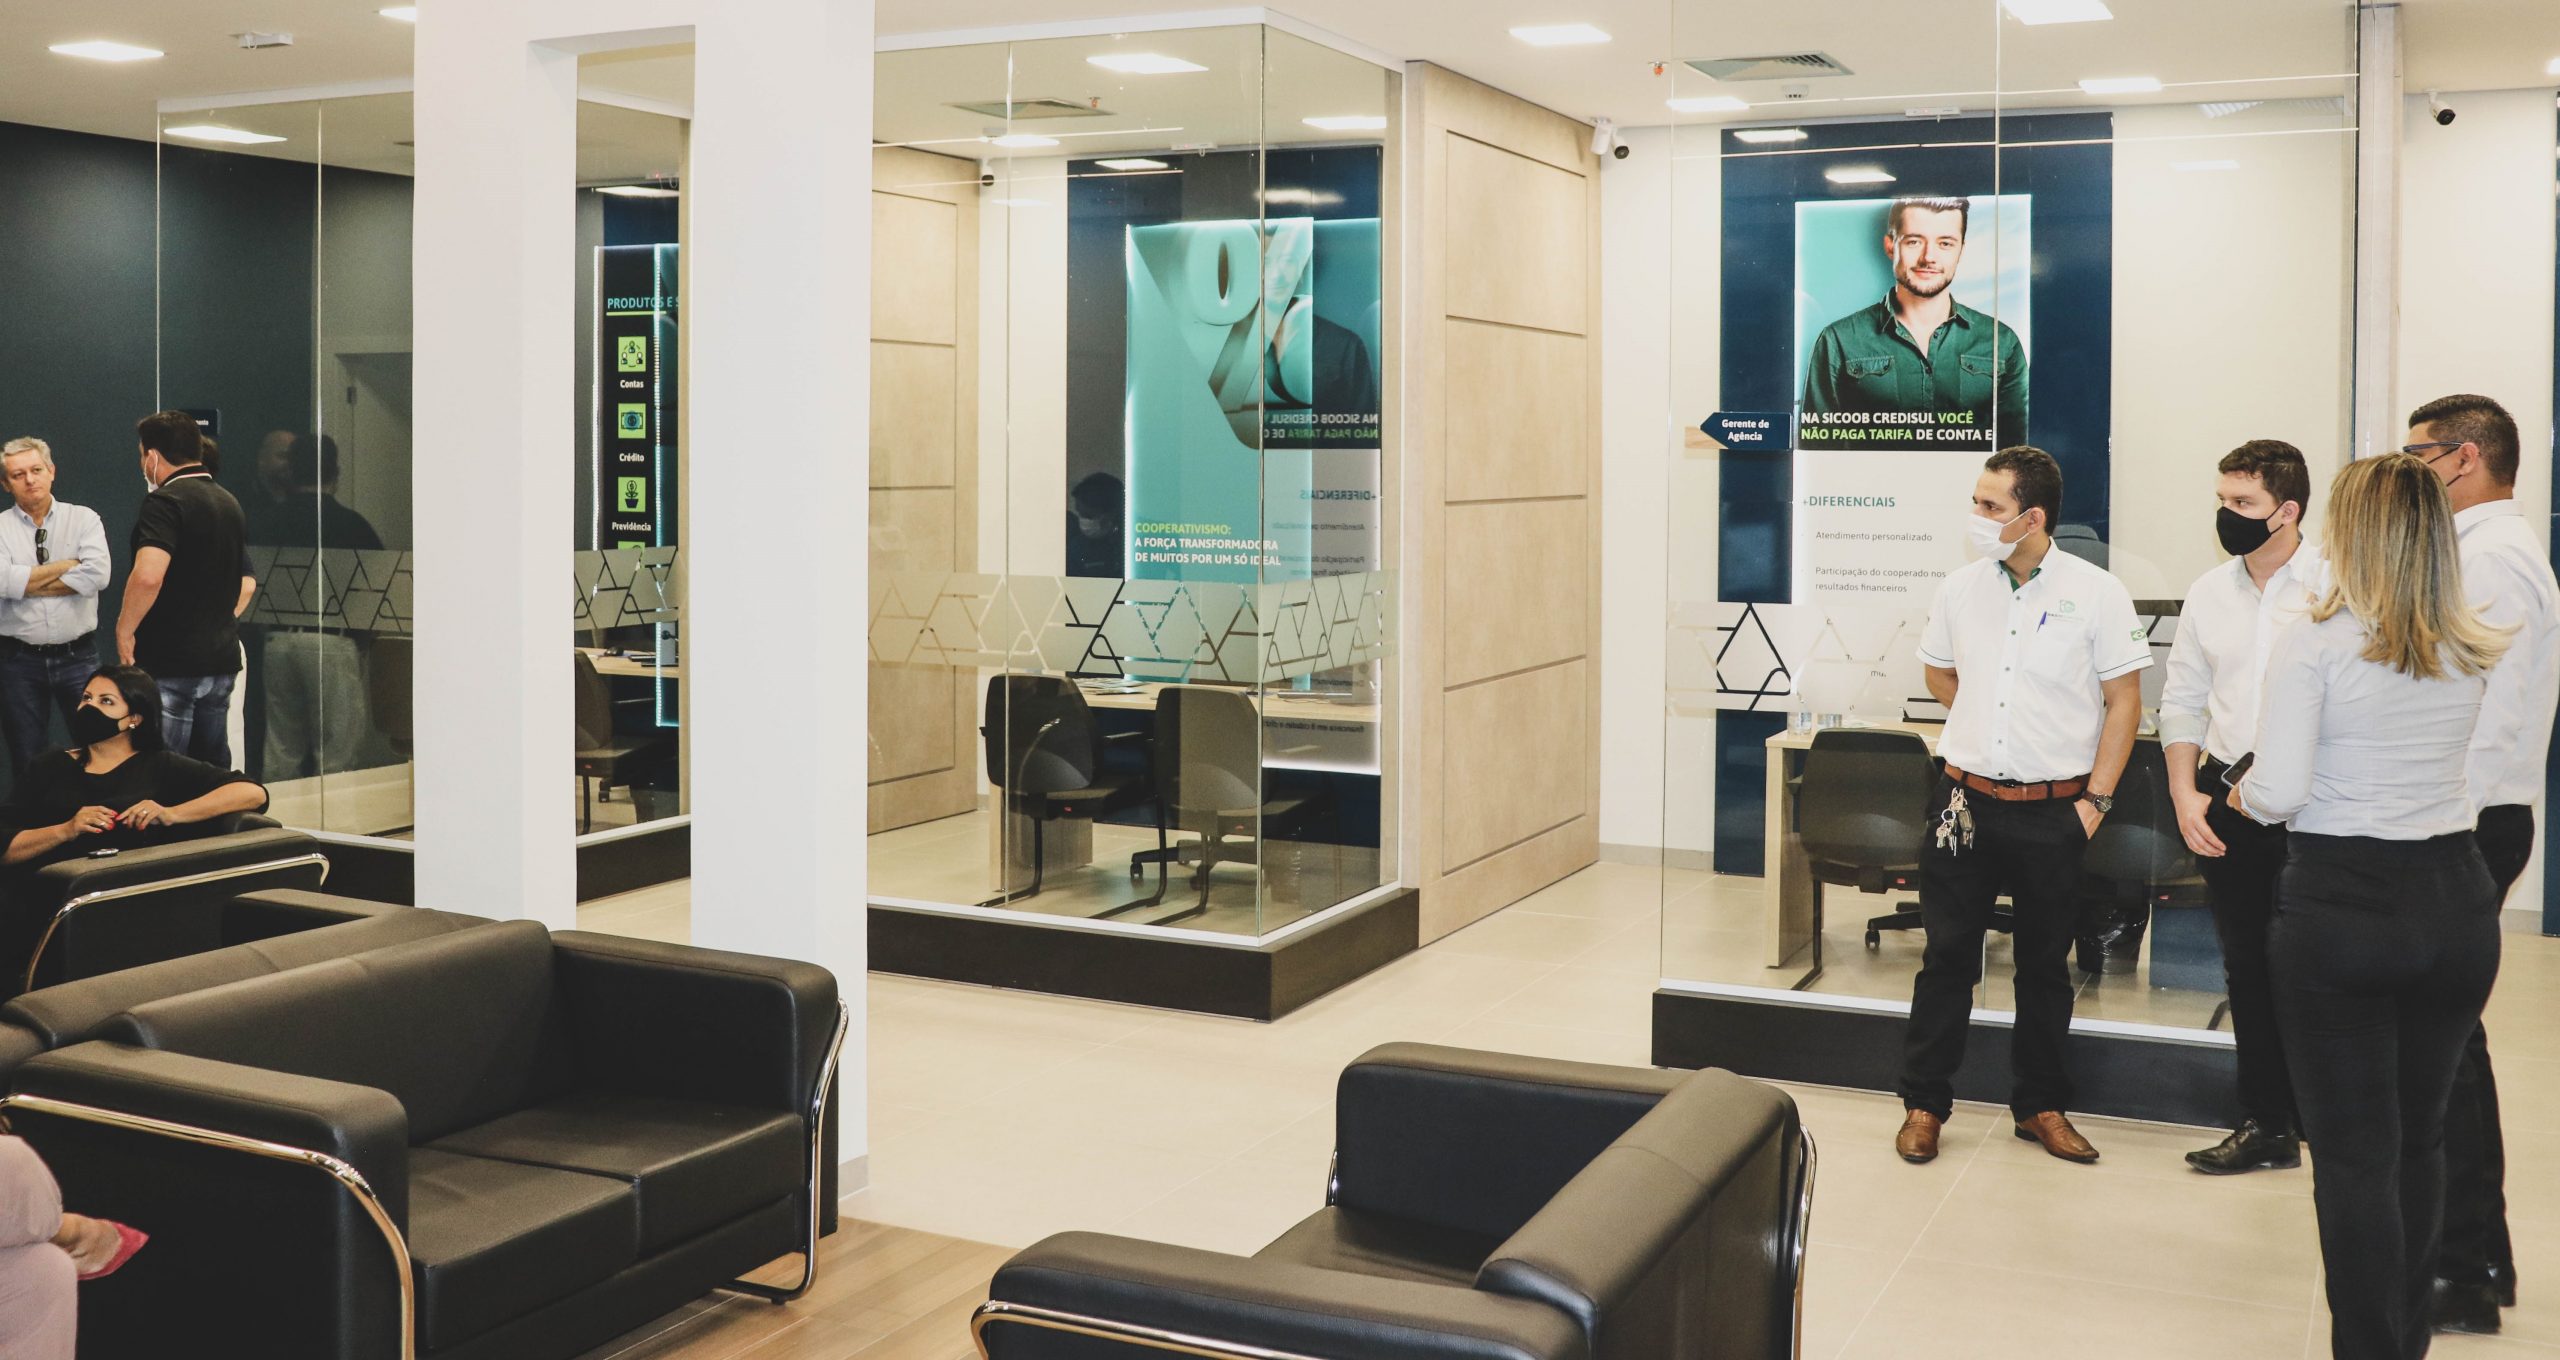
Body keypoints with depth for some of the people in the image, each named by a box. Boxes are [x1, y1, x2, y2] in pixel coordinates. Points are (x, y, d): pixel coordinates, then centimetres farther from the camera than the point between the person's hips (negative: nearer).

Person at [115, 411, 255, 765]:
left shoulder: (165, 501, -12)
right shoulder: (229, 503, 15)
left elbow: (148, 575, -27)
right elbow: (247, 584, 22)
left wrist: (124, 629, -14)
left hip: (170, 662, -8)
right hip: (222, 658, 8)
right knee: (213, 769, 13)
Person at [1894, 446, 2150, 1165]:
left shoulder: (2095, 592, -7)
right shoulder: (1962, 586, 2)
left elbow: (2124, 699, -3)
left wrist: (2097, 797, -7)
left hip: (2054, 810, -2)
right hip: (1966, 802, 2)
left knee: (2046, 965, 11)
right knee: (1946, 955, 4)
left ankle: (2042, 1106, 25)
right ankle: (1924, 1105, 14)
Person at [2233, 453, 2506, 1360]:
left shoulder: (2315, 641, -13)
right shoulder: (2471, 654, 4)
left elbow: (2279, 793, -18)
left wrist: (2242, 796, 3)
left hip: (2341, 908, -5)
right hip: (2455, 902, 6)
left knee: (2354, 1153, 2)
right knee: (2419, 1138, 19)